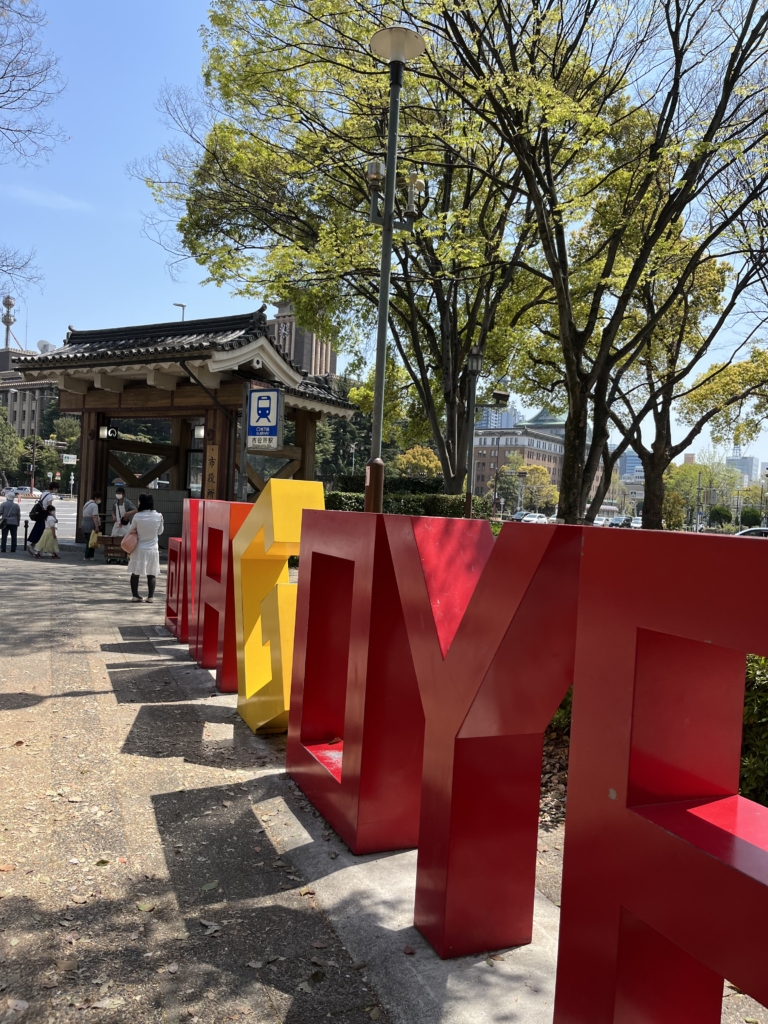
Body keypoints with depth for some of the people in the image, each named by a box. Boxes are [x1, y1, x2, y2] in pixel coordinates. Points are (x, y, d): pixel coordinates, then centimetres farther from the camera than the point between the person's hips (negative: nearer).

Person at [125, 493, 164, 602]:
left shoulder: (137, 516, -11)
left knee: (135, 573, 12)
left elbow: (130, 531, 2)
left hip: (139, 549, -1)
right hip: (153, 549, 1)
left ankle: (135, 595, 13)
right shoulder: (158, 516, -7)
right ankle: (150, 596, 4)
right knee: (151, 574, 9)